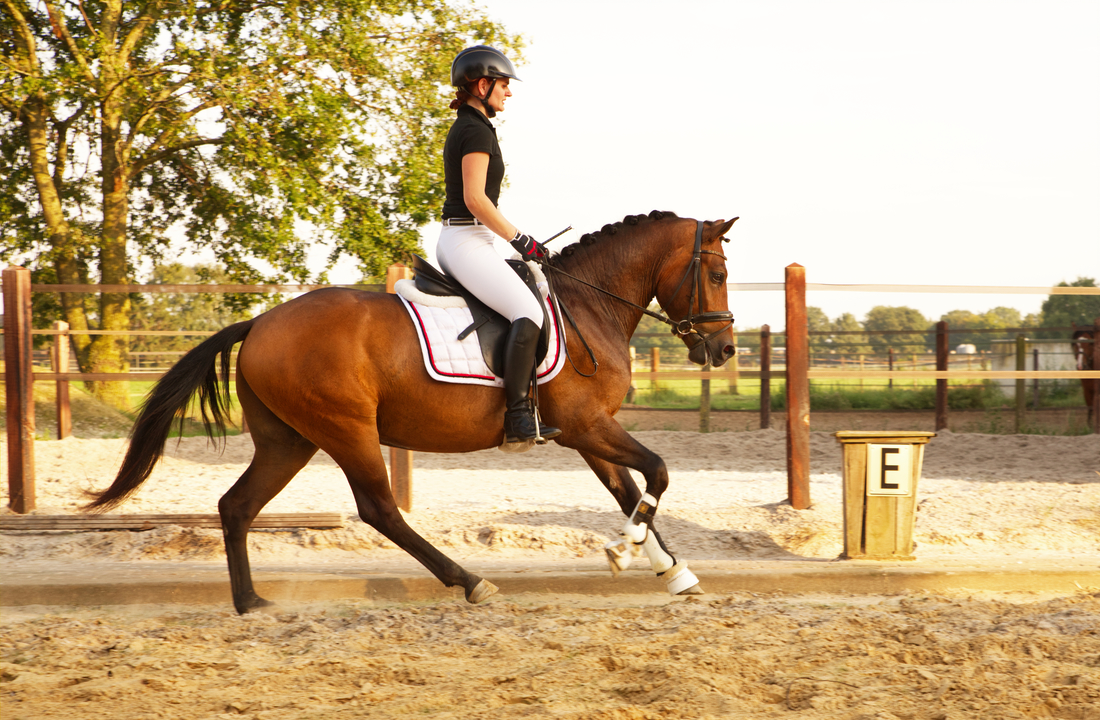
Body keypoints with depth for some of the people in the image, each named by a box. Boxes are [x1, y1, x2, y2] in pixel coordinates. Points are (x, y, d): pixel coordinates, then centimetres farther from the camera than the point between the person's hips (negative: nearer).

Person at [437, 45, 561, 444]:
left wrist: (517, 239, 20)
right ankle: (518, 417, -30)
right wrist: (520, 239, -13)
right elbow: (475, 198, -21)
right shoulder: (477, 131, -13)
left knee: (523, 306, 21)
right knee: (528, 311, -22)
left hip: (452, 242, 11)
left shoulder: (464, 128, 19)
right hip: (468, 242, -11)